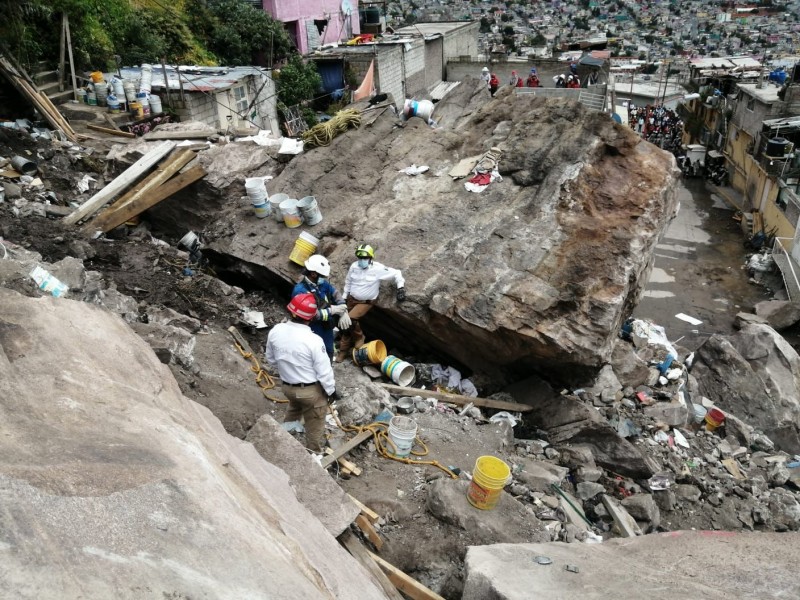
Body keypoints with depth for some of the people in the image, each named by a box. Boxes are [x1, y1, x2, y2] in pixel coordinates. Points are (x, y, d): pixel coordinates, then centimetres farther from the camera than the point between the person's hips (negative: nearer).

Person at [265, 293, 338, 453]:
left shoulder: (275, 331, -14)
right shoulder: (313, 340, -30)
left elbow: (270, 358, 3)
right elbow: (324, 371, -20)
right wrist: (331, 390, -3)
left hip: (287, 386, 6)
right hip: (311, 390, -6)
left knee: (294, 410, 36)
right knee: (314, 425, 18)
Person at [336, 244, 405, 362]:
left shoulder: (378, 269, -21)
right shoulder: (354, 266, -7)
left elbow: (396, 273, -12)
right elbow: (348, 282, 9)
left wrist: (401, 288, -22)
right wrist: (344, 297, 11)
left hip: (365, 302, -5)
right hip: (351, 299, 5)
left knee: (350, 319, -25)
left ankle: (359, 339, 3)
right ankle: (343, 350, 25)